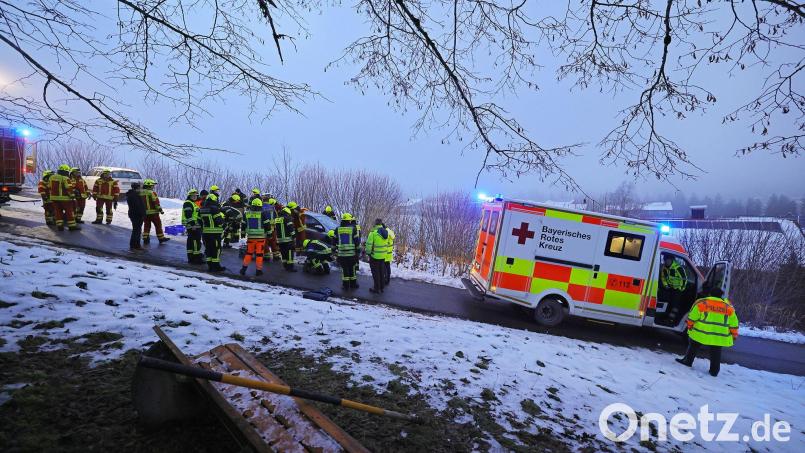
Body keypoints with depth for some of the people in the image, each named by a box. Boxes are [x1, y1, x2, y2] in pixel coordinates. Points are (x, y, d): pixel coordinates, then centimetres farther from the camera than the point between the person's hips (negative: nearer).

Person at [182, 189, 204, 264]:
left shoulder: (194, 203, 22)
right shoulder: (188, 203, -9)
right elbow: (188, 215, -19)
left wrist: (199, 224, 28)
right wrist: (192, 224, -25)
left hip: (196, 226, 11)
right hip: (192, 226, -11)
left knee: (191, 241, 14)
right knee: (196, 241, -13)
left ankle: (191, 257, 20)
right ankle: (197, 258, -13)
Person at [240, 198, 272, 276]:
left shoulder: (246, 214, 5)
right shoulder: (263, 214, -7)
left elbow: (243, 225, 13)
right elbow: (267, 225, -6)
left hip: (250, 237, 3)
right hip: (261, 237, -3)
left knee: (248, 253, 15)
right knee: (259, 254, 3)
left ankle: (244, 268, 15)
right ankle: (258, 270, 6)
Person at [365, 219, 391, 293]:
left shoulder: (373, 232, -18)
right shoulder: (386, 232, 1)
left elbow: (369, 244, -17)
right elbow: (387, 244, 9)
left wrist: (368, 252, -5)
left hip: (375, 256, -6)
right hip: (383, 256, 6)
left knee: (375, 272, 6)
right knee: (382, 272, 17)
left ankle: (376, 288, 11)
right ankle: (381, 287, 25)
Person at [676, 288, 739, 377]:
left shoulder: (702, 303, -4)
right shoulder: (728, 307, 4)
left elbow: (692, 317, -2)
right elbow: (733, 324, 8)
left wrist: (690, 326, 11)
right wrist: (734, 335, 17)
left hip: (701, 333, -2)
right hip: (719, 337, 2)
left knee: (693, 347, 15)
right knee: (715, 353, 12)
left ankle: (687, 361, 21)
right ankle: (714, 371, 16)